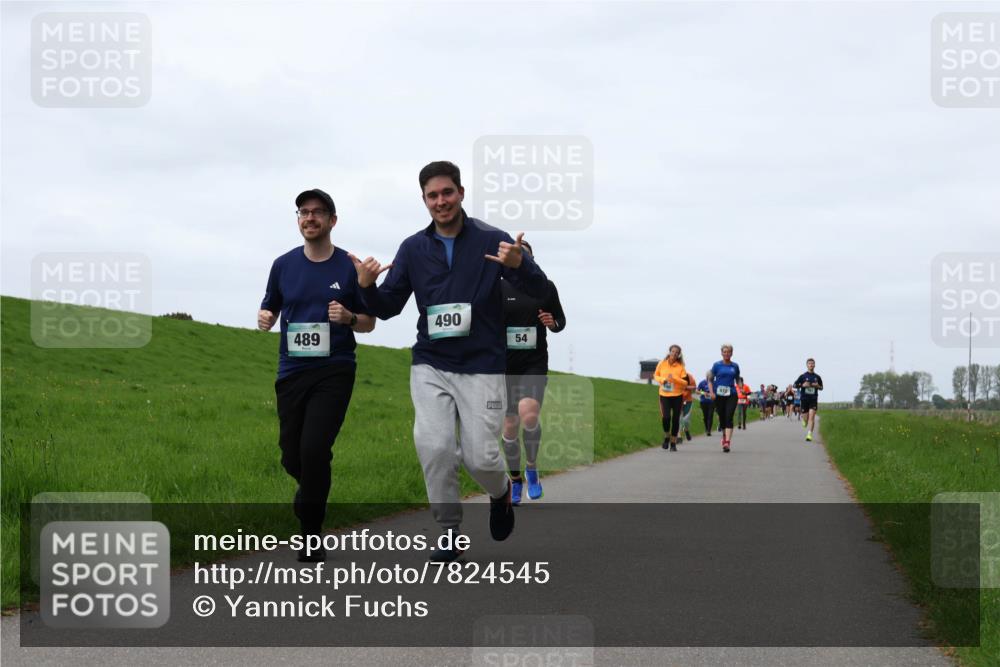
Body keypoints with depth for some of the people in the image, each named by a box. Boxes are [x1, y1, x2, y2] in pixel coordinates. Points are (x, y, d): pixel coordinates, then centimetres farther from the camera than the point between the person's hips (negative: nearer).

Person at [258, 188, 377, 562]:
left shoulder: (350, 267, 0)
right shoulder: (284, 265, 7)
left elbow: (369, 323, 7)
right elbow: (269, 309, 17)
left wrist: (348, 318, -15)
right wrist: (264, 318, -7)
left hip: (334, 371, -3)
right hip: (292, 372, 3)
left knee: (314, 448, -17)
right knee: (291, 455, 5)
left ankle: (312, 533, -2)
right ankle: (313, 490, 41)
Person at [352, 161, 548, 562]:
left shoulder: (491, 240, -3)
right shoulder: (413, 248, 6)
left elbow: (540, 291, -6)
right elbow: (388, 308, 10)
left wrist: (518, 266, -28)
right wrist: (367, 286, -12)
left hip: (482, 367, -2)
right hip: (430, 366, 2)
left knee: (480, 457, -8)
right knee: (434, 446, -16)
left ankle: (501, 492, 30)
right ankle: (449, 534, 0)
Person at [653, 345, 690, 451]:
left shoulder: (680, 367, -3)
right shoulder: (662, 364, 1)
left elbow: (685, 383, -4)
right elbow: (655, 375, 14)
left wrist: (674, 378, -19)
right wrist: (662, 380, -8)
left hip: (677, 396, 0)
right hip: (664, 395, 0)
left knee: (675, 419, 3)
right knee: (666, 417, -16)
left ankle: (673, 443, 17)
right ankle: (666, 437, 12)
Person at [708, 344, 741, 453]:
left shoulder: (735, 366, 7)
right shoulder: (717, 365, 2)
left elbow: (737, 379, 18)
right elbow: (710, 380, 4)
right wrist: (711, 392, -9)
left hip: (731, 395, 0)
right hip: (719, 395, 0)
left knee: (729, 418, -13)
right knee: (722, 418, 10)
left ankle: (727, 442, -21)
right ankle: (724, 436, 35)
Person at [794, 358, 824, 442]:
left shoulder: (817, 377, 7)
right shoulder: (803, 376, 2)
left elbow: (821, 388, 17)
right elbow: (795, 385, 3)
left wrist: (817, 386, -5)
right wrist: (803, 385, -13)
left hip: (813, 399, 0)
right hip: (804, 398, 0)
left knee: (811, 417, -14)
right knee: (806, 417, 7)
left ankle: (809, 434, -19)